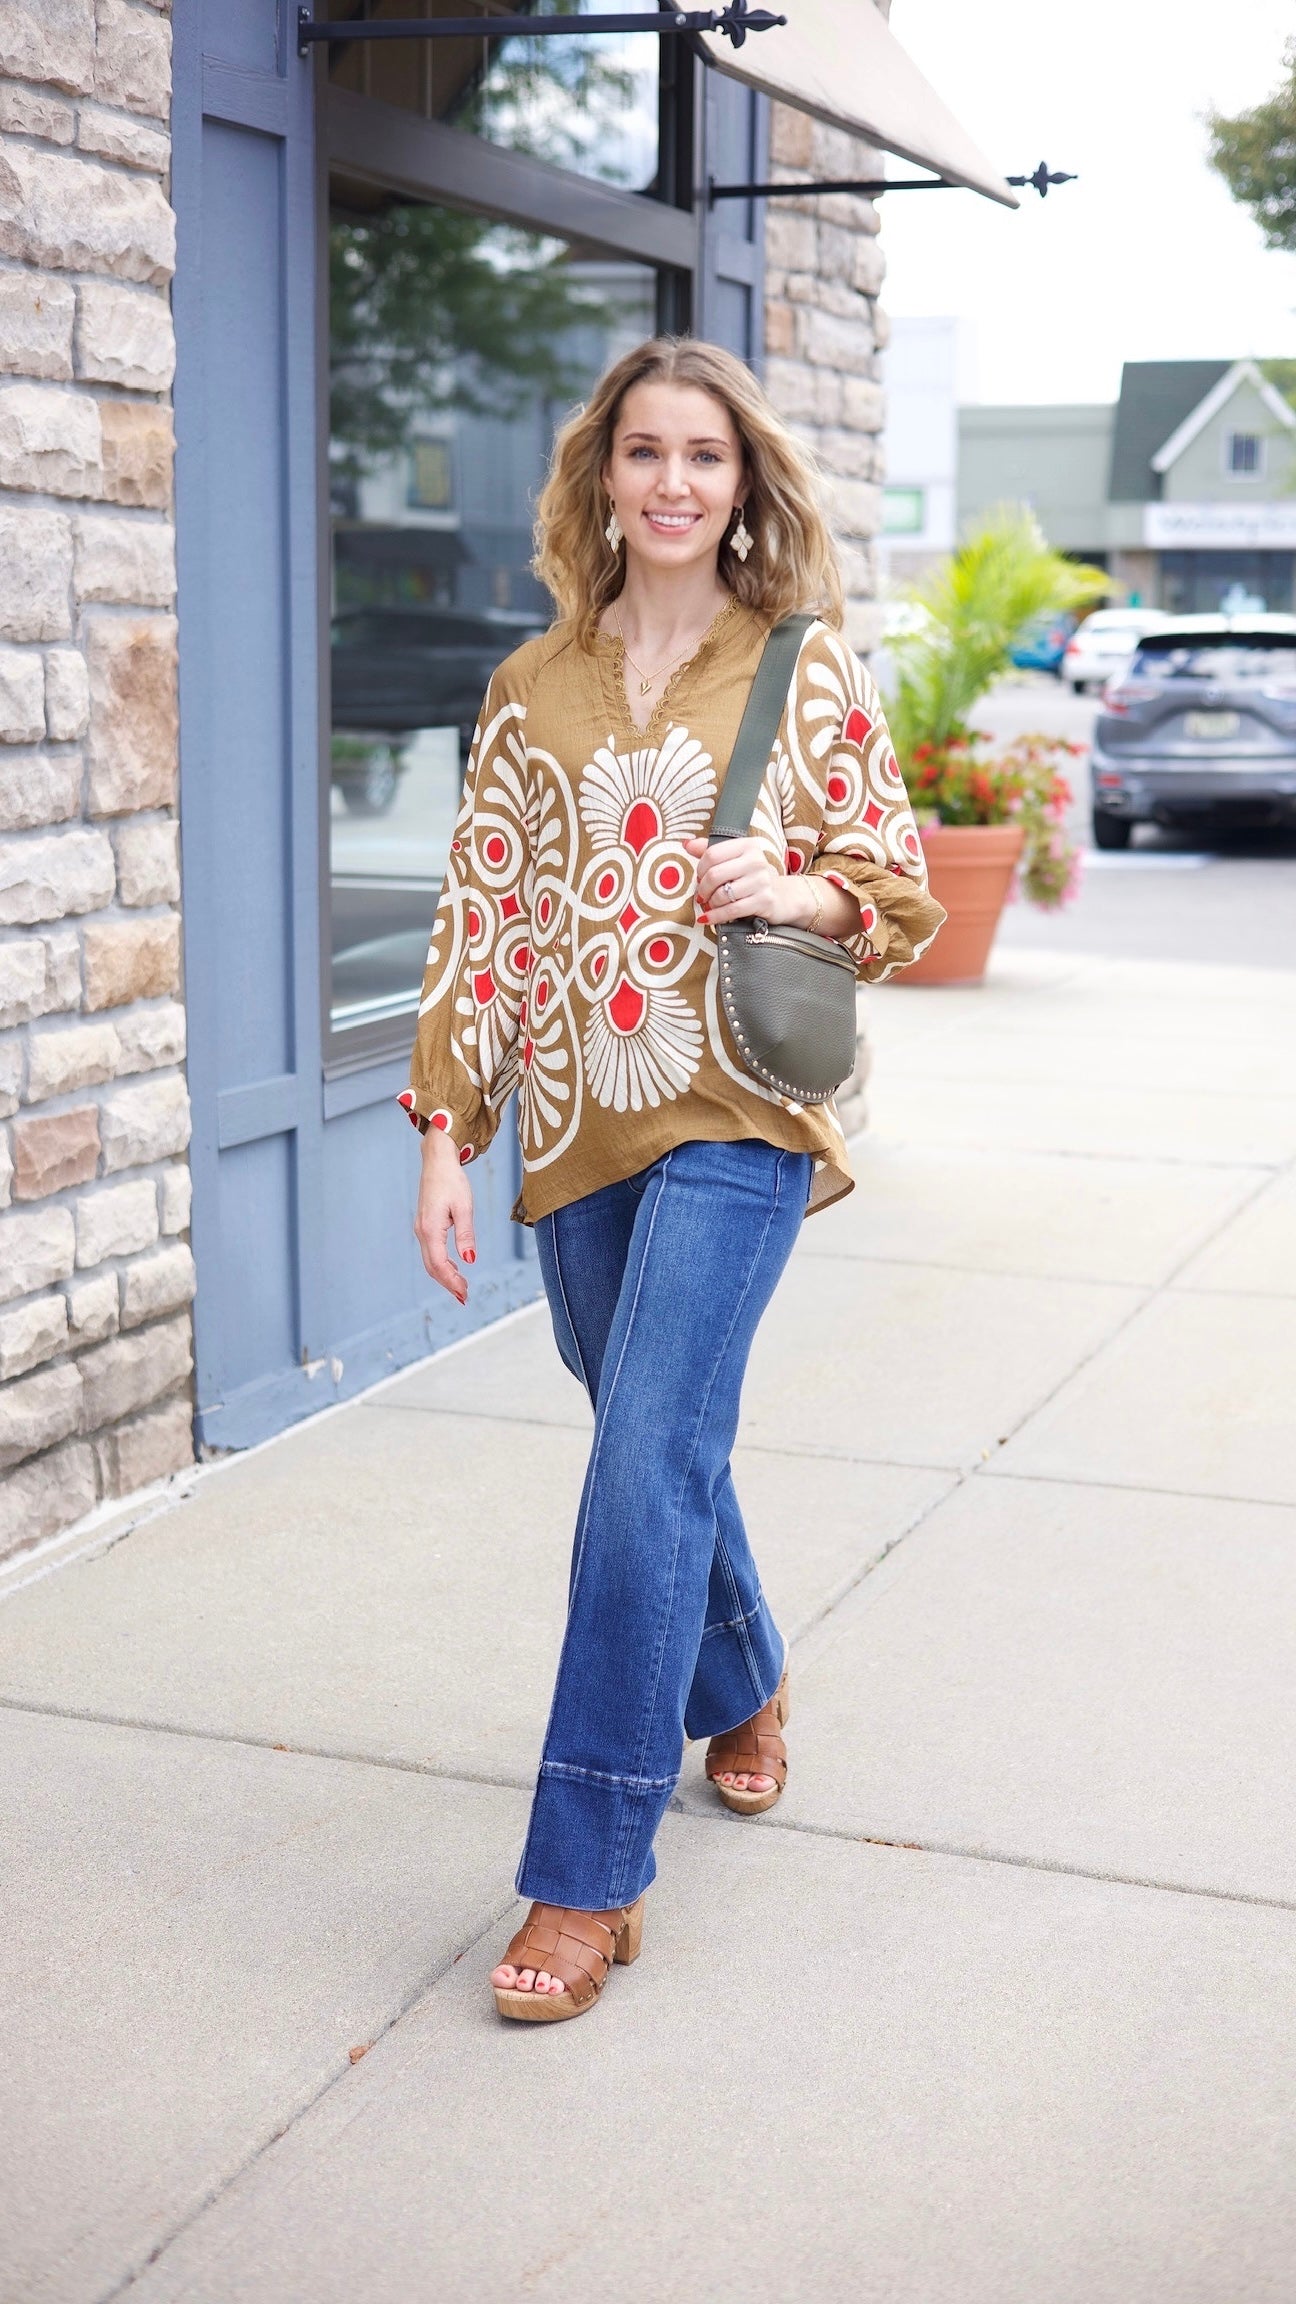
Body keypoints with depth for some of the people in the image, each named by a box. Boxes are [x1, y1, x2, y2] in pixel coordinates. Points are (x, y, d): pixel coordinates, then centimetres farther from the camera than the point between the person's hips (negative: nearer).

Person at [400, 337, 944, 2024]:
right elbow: (483, 918, 6)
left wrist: (799, 888, -16)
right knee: (666, 1449, 16)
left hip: (735, 1120, -4)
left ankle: (591, 1874, -5)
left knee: (646, 1469, -12)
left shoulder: (809, 673, 2)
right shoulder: (535, 690, 8)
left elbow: (902, 897, 6)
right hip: (580, 1127, 4)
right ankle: (741, 1692, 44)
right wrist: (446, 1138, -1)